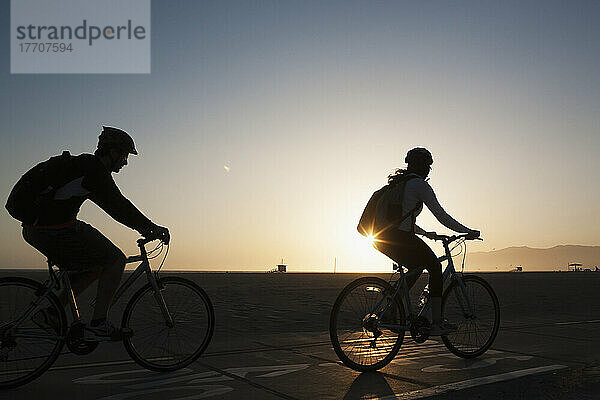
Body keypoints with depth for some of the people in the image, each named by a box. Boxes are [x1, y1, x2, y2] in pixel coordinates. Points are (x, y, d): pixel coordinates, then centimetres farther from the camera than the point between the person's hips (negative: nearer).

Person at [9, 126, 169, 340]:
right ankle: (97, 325, -8)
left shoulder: (82, 164, 21)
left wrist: (143, 227, 20)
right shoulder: (93, 169, -11)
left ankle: (50, 313, 17)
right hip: (56, 230, -10)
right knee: (116, 259, -6)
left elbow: (114, 206, 24)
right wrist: (151, 227, -13)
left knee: (96, 267, 18)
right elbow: (118, 206, -18)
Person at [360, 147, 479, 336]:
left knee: (417, 267, 26)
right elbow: (441, 216, -4)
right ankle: (436, 323, 7)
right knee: (435, 267, 9)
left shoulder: (396, 182, 22)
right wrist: (468, 232, 5)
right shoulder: (419, 184, -4)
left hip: (382, 238, 8)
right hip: (400, 237, -8)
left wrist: (424, 233, 41)